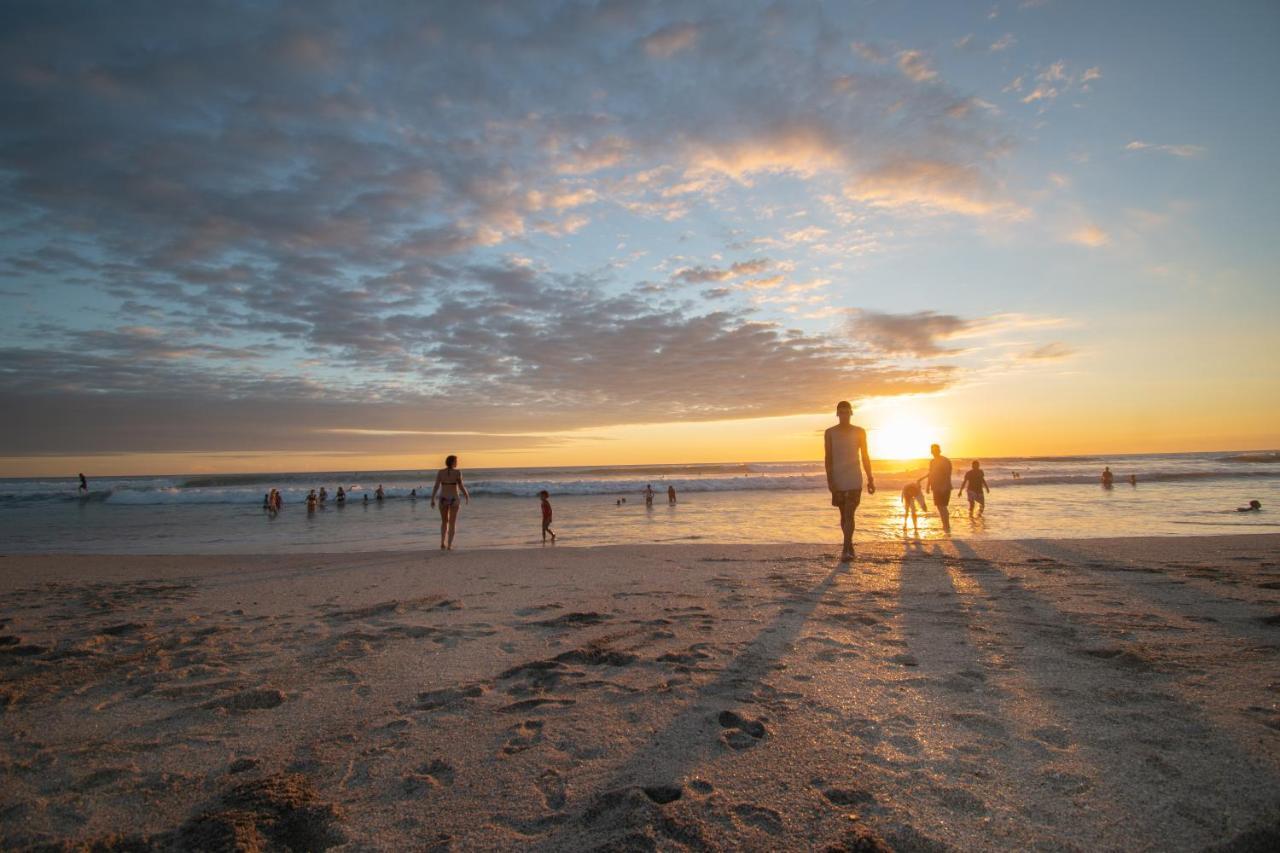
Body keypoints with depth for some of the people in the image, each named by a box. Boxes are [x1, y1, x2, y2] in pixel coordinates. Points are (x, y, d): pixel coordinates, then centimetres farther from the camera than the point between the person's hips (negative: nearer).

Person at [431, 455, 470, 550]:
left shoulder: (440, 472, -1)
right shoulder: (457, 472, -8)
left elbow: (436, 486, -6)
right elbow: (461, 486, -12)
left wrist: (432, 500, 0)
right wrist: (467, 496, 5)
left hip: (443, 499, 2)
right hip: (454, 499, -2)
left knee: (444, 522, 19)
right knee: (452, 523, 7)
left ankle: (443, 543, 9)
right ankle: (449, 545, 0)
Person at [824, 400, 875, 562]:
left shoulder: (859, 432, 5)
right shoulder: (830, 433, 4)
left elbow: (865, 457, 8)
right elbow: (828, 458, 0)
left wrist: (870, 479, 6)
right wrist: (829, 480, -9)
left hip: (854, 480, -1)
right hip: (838, 480, 1)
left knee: (849, 514, -11)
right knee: (844, 515, 11)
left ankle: (846, 550, -15)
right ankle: (849, 545, 23)